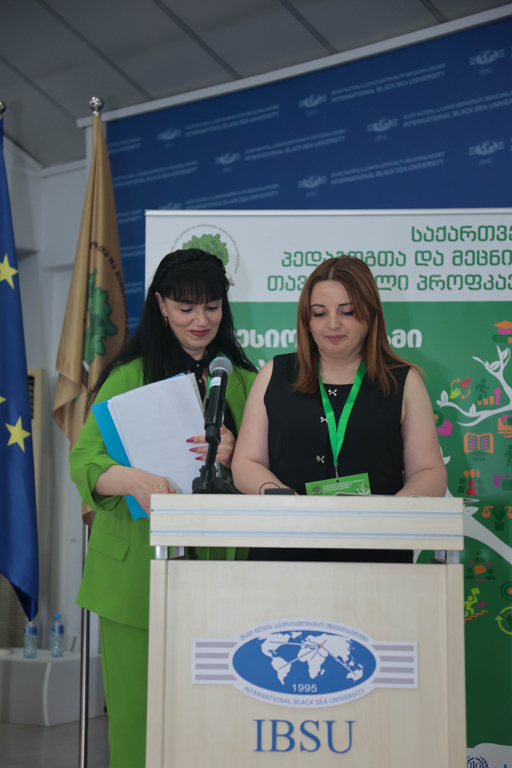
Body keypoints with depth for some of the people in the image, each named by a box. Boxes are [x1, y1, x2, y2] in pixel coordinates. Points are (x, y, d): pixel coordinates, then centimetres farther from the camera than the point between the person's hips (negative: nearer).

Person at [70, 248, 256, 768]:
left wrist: (233, 457, -9)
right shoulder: (129, 376, 4)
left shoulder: (243, 380, 14)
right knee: (138, 705, -1)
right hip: (139, 568, -2)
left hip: (218, 566, 2)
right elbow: (83, 458, -5)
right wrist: (136, 480, -25)